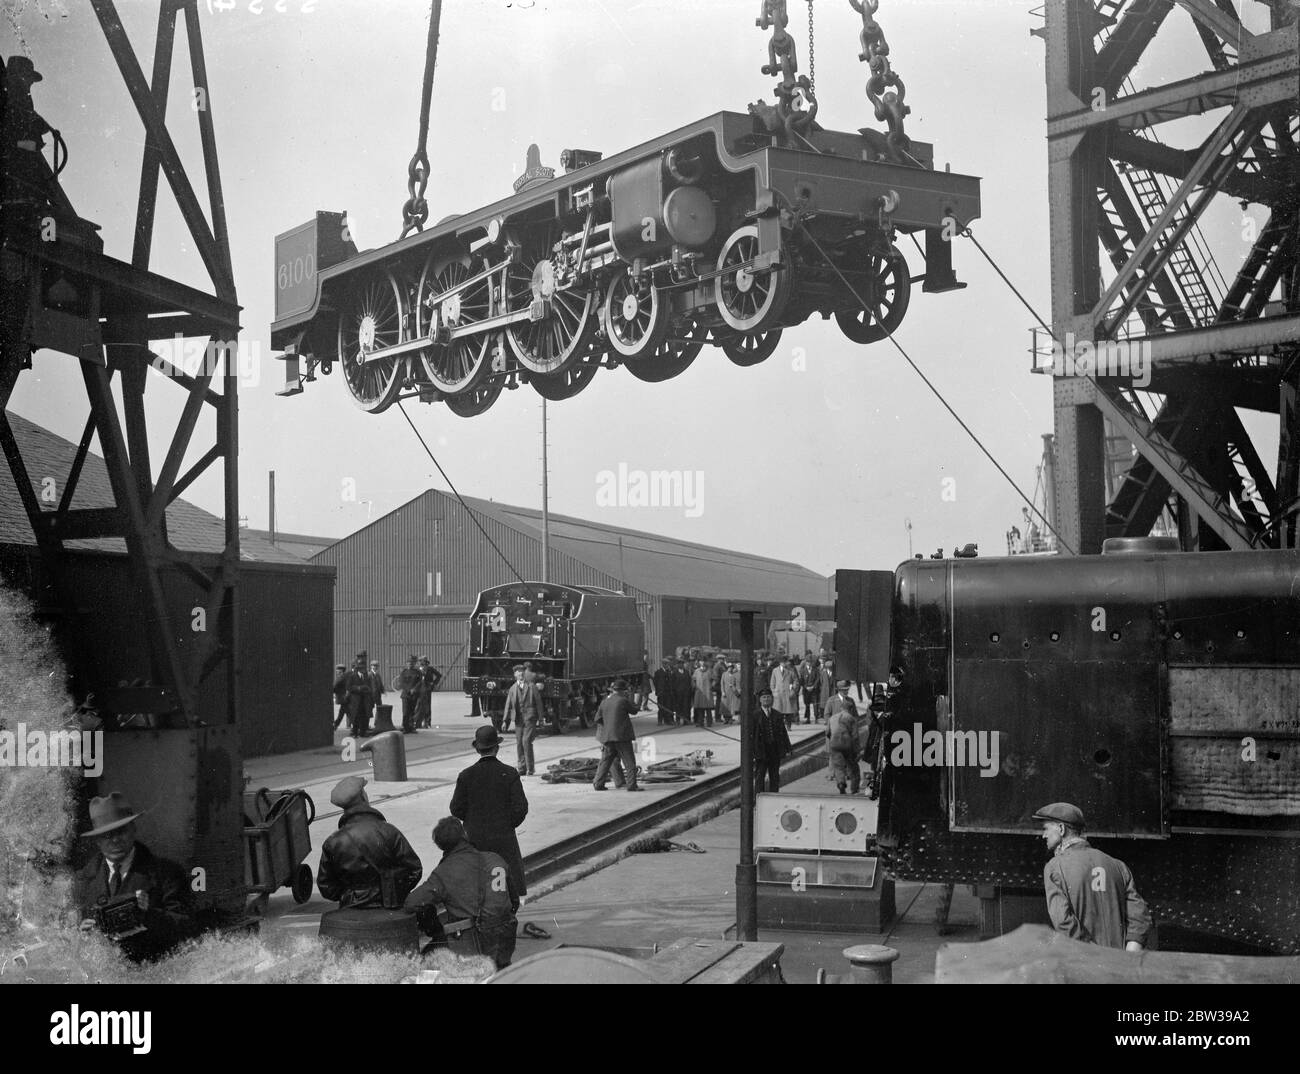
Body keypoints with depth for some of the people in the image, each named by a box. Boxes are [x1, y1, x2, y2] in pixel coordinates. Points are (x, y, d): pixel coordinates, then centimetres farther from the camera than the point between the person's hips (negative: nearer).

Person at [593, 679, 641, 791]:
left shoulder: (604, 702, 7)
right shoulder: (623, 701, -8)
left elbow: (598, 718, 8)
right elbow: (633, 710, 6)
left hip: (607, 736, 5)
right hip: (622, 736, -5)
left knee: (605, 761, 15)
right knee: (629, 762, 0)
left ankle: (598, 784, 15)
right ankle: (632, 785, -6)